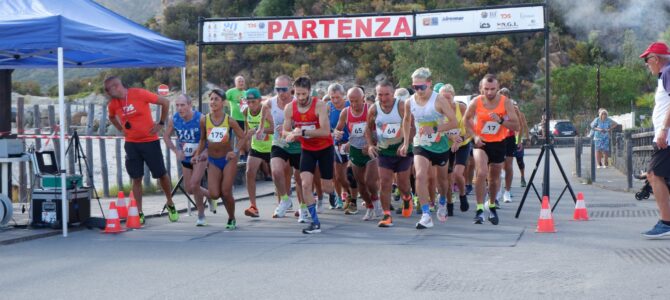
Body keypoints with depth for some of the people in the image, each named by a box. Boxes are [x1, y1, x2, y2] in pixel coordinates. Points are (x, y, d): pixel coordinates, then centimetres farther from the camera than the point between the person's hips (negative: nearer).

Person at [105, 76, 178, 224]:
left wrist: (161, 123, -5)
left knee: (161, 174, 5)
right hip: (131, 144, 3)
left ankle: (170, 204, 26)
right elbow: (112, 117, 23)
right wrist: (121, 130, 8)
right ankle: (140, 213, 7)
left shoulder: (139, 94, -15)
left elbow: (165, 102, -7)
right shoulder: (113, 105, -1)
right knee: (136, 178, 1)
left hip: (150, 141, -3)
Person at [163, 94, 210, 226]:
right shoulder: (174, 120, -12)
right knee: (189, 189, 11)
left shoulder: (201, 119, -24)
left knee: (194, 185, -18)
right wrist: (176, 150, -10)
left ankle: (201, 215, 1)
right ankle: (210, 194, 41)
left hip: (200, 156, -5)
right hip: (185, 157, 5)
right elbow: (166, 136, 3)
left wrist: (206, 152, -29)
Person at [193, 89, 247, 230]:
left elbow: (242, 137, -5)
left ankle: (232, 220, 19)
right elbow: (203, 140, 8)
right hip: (213, 161, 2)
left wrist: (235, 151, -21)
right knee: (214, 194, -10)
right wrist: (197, 154, -3)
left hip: (228, 159, -2)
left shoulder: (229, 121, -11)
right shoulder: (204, 120, -6)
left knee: (226, 193, -6)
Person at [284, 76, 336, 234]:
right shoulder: (290, 108, -9)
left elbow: (325, 131, -30)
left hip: (325, 148, -3)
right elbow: (285, 131, -1)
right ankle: (315, 222, -8)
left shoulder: (319, 105, -22)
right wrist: (291, 135, -25)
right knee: (306, 184, -14)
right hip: (307, 149, 3)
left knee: (326, 188, 6)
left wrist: (302, 132, -37)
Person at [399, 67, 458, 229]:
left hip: (440, 145, -1)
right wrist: (406, 143, 12)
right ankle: (426, 216, -23)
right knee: (420, 176, -22)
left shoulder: (439, 100, -17)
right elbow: (407, 121, 15)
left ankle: (442, 203, 50)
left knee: (442, 178, 19)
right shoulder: (409, 102, -5)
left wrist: (434, 128, -29)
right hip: (421, 145, 1)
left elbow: (454, 122, -19)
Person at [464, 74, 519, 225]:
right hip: (481, 142, -2)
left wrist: (501, 120, -32)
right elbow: (467, 119, 4)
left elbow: (516, 126, -15)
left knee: (495, 177, 16)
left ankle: (492, 207, 39)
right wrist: (475, 135, -9)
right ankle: (479, 209, -17)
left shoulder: (505, 102, -15)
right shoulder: (476, 103, -15)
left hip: (499, 143, 2)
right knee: (481, 173, -24)